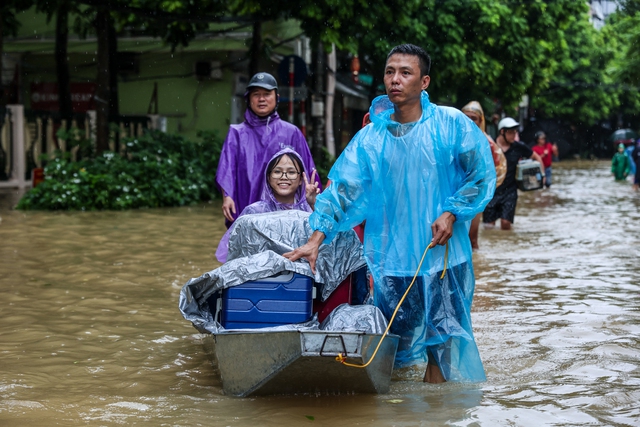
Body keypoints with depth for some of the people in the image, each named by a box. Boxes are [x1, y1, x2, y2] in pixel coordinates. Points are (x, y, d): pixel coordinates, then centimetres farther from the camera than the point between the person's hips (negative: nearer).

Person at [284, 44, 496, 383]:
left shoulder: (451, 124, -1)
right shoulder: (369, 138, 4)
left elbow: (481, 174, 3)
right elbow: (341, 190, 0)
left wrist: (451, 214, -8)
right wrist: (316, 240, -9)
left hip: (442, 252, -1)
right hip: (389, 257, 2)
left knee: (445, 336, 0)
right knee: (395, 338, 6)